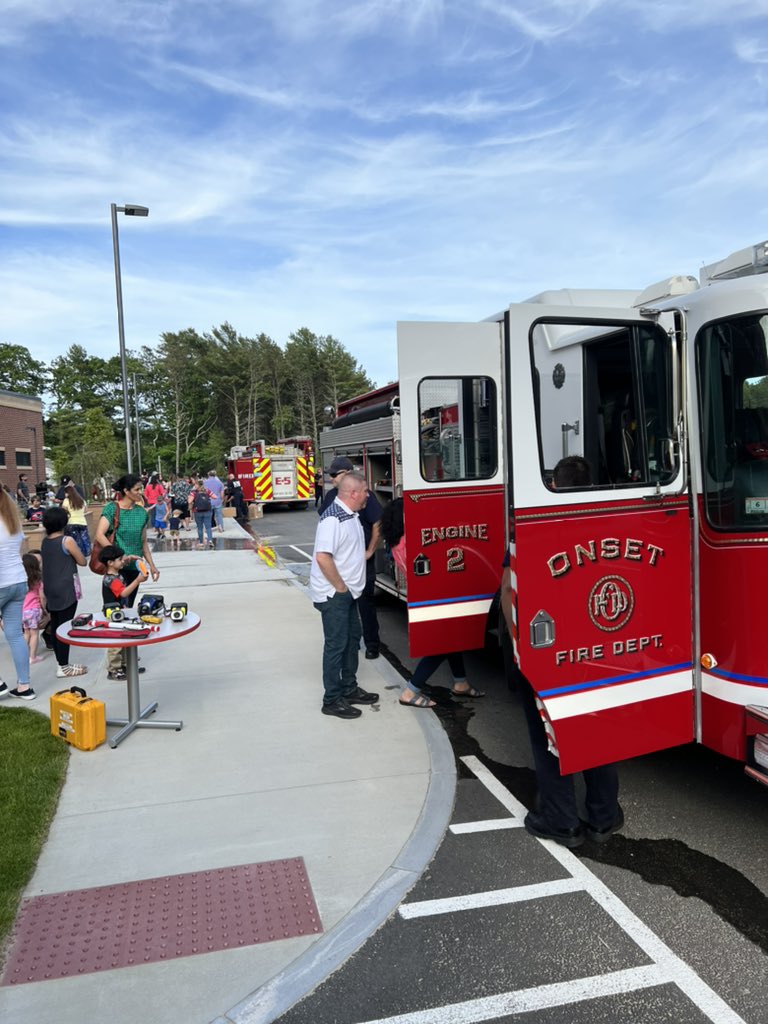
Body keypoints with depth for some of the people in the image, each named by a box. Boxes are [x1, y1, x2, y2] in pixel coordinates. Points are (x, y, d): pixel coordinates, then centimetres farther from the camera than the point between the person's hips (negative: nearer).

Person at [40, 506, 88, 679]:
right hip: (66, 590, -7)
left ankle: (61, 662, 20)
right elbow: (82, 561, -5)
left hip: (50, 590, 7)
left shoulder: (44, 541, 7)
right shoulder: (67, 541, -13)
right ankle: (63, 667, 2)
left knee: (55, 626, 11)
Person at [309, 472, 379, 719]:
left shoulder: (352, 515, 9)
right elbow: (322, 557, -30)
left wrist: (349, 587, 15)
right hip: (333, 594, -10)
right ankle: (332, 700, 10)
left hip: (348, 592, 10)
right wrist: (340, 587, -20)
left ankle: (349, 689, 31)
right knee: (336, 644, -1)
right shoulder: (333, 518, -22)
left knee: (353, 638, 17)